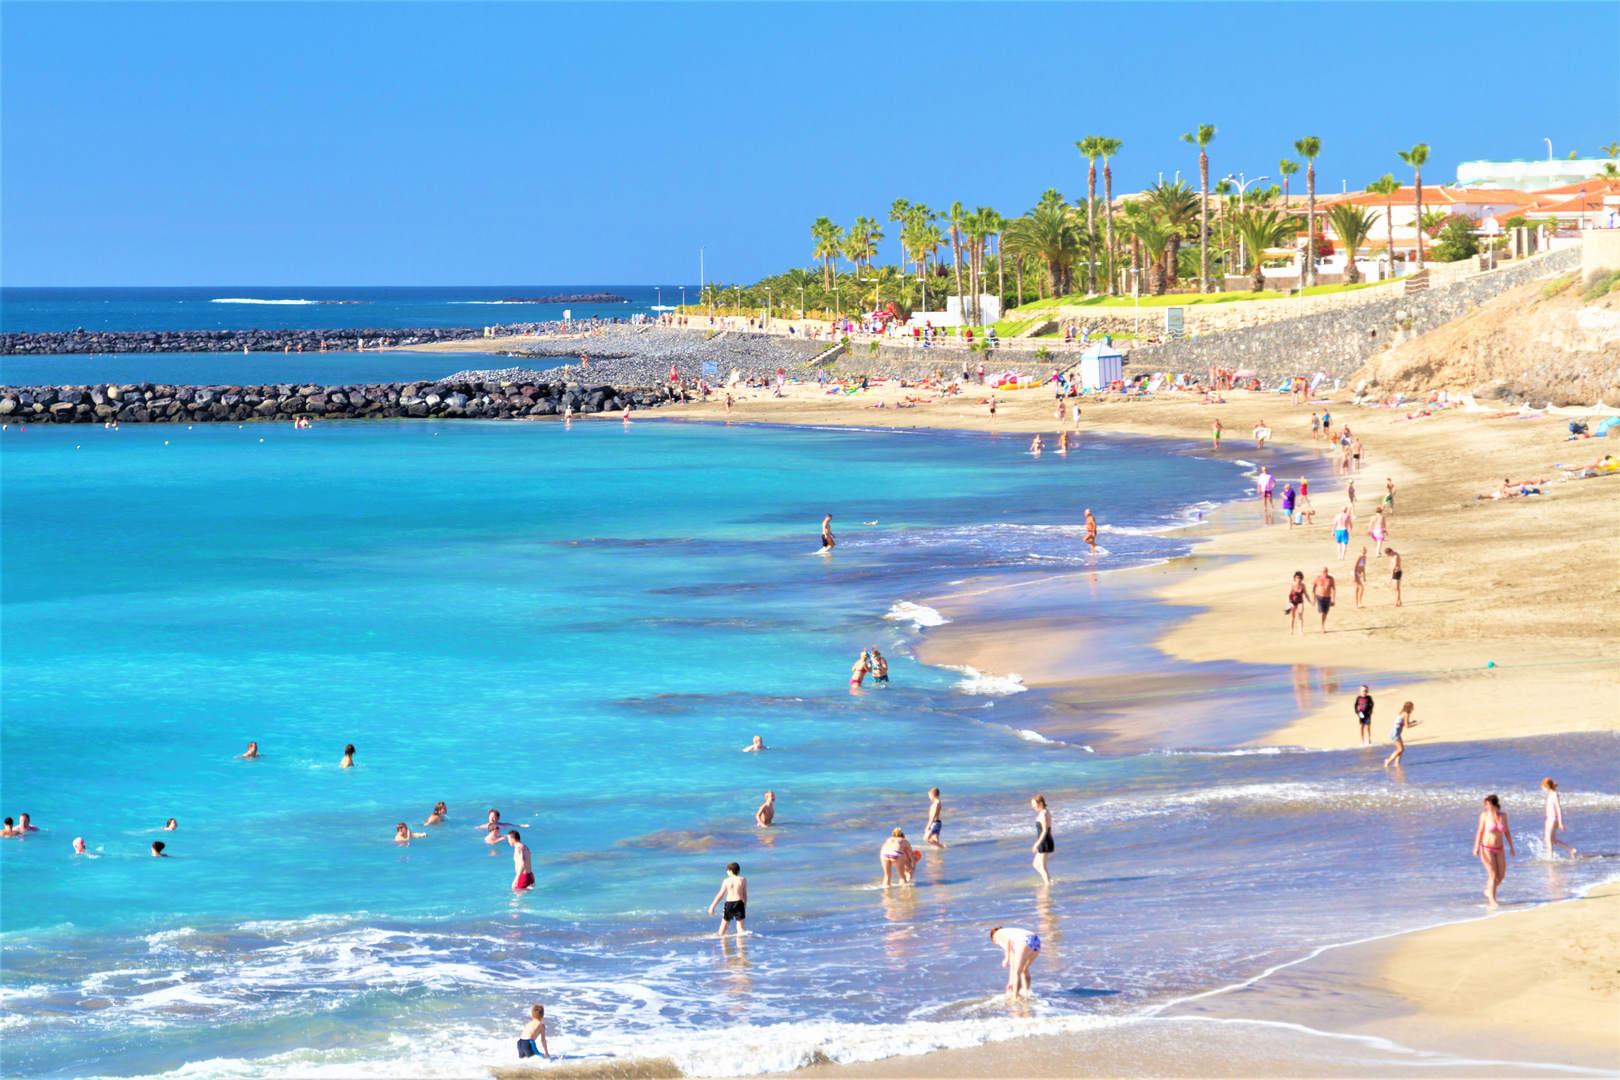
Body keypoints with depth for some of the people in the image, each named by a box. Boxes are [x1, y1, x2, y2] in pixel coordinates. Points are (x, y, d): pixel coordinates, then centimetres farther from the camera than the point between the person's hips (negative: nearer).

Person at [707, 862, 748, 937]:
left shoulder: (727, 881, 0)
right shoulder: (743, 880, 1)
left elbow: (720, 895, 1)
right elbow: (745, 894, 2)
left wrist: (712, 906, 6)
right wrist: (745, 906, 12)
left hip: (729, 904, 0)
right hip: (739, 903, 0)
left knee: (724, 924, 15)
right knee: (740, 927, 3)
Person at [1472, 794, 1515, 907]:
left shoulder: (1503, 816, 0)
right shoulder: (1484, 815, -9)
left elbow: (1507, 832, 8)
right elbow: (1479, 831, -6)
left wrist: (1511, 847, 6)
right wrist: (1476, 847, -13)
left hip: (1499, 850, 4)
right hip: (1487, 849, -4)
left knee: (1501, 876, 5)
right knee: (1493, 876, -9)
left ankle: (1489, 891, 32)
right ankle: (1492, 901, 0)